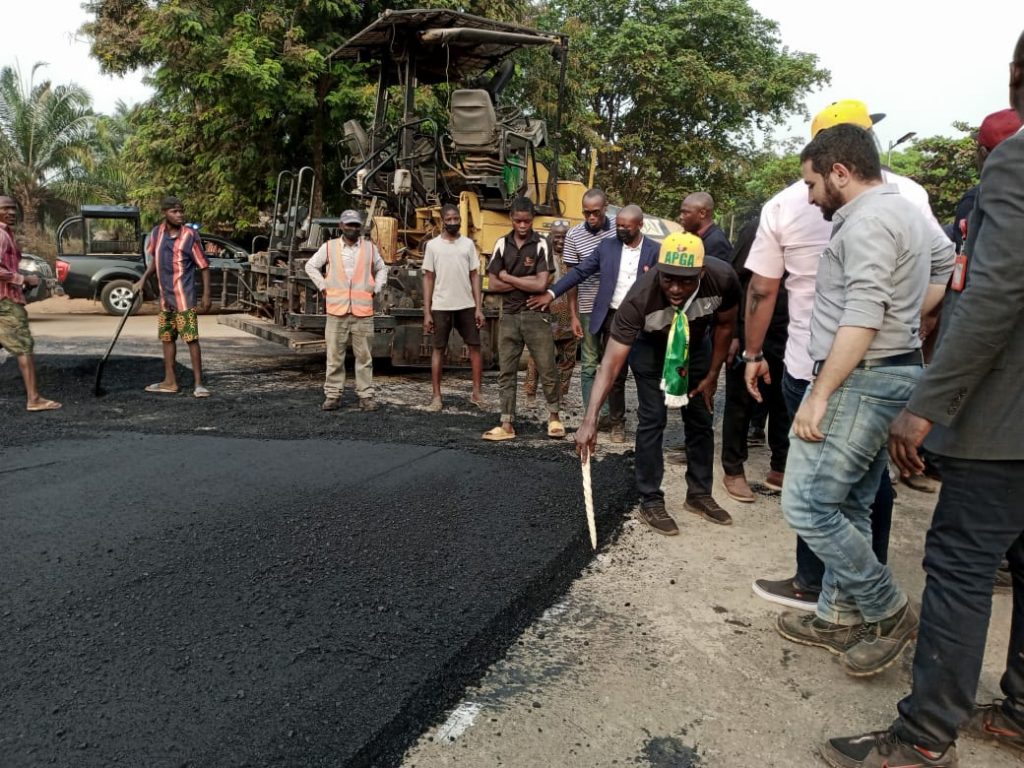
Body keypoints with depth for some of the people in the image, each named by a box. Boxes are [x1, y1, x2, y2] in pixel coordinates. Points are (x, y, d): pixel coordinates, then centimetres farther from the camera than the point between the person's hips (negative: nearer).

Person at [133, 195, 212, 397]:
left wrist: (206, 295, -13)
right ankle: (170, 382, 23)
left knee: (191, 339, -8)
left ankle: (198, 383, -4)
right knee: (167, 338, 13)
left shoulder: (190, 235, -11)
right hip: (165, 298, 7)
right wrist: (143, 280, 11)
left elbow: (204, 266, -9)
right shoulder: (157, 233, 4)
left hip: (185, 298, -6)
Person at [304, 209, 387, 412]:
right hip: (337, 310, 0)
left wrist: (376, 289, 8)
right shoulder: (329, 247, 5)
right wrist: (323, 287, 5)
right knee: (335, 356, 3)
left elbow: (381, 269, 20)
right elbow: (311, 266, 14)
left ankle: (366, 395, 10)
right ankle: (333, 395, 11)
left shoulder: (370, 247, 8)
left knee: (364, 356, 4)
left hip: (363, 311, 0)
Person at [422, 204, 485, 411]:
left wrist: (479, 308, -1)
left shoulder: (468, 244, 6)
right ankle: (437, 396, 10)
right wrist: (427, 312, -3)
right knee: (438, 349, 4)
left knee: (475, 347, 3)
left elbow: (474, 277, 6)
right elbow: (428, 279, 2)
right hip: (441, 306, -2)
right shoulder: (433, 245, 2)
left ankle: (477, 393, 13)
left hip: (466, 306, 2)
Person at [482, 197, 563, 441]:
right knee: (506, 372, 5)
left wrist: (508, 277, -7)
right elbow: (493, 285, 0)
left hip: (536, 315, -3)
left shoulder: (541, 245, -4)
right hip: (509, 316, 3)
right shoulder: (502, 244, 5)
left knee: (547, 370, 4)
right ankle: (507, 425, 12)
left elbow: (541, 285, -14)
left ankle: (554, 416, 23)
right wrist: (526, 281, -9)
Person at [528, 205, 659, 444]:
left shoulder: (654, 251, -1)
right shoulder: (607, 246, 3)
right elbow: (580, 271, 2)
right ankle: (617, 423, 21)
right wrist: (552, 293, -5)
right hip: (612, 318, 2)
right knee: (615, 375, 8)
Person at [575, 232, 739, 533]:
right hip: (651, 347, -3)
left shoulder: (723, 278, -34)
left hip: (696, 345, 3)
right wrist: (590, 419, -48)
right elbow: (611, 361, -41)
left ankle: (699, 494, 25)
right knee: (652, 419, -10)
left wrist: (712, 375, -6)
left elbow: (725, 324, -11)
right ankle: (650, 502, 4)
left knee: (701, 419, 9)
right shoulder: (641, 296, -41)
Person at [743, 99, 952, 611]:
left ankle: (812, 585, 20)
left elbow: (762, 291, -2)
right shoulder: (908, 194, -1)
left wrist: (753, 353, 8)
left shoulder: (784, 205, -3)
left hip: (811, 364, -2)